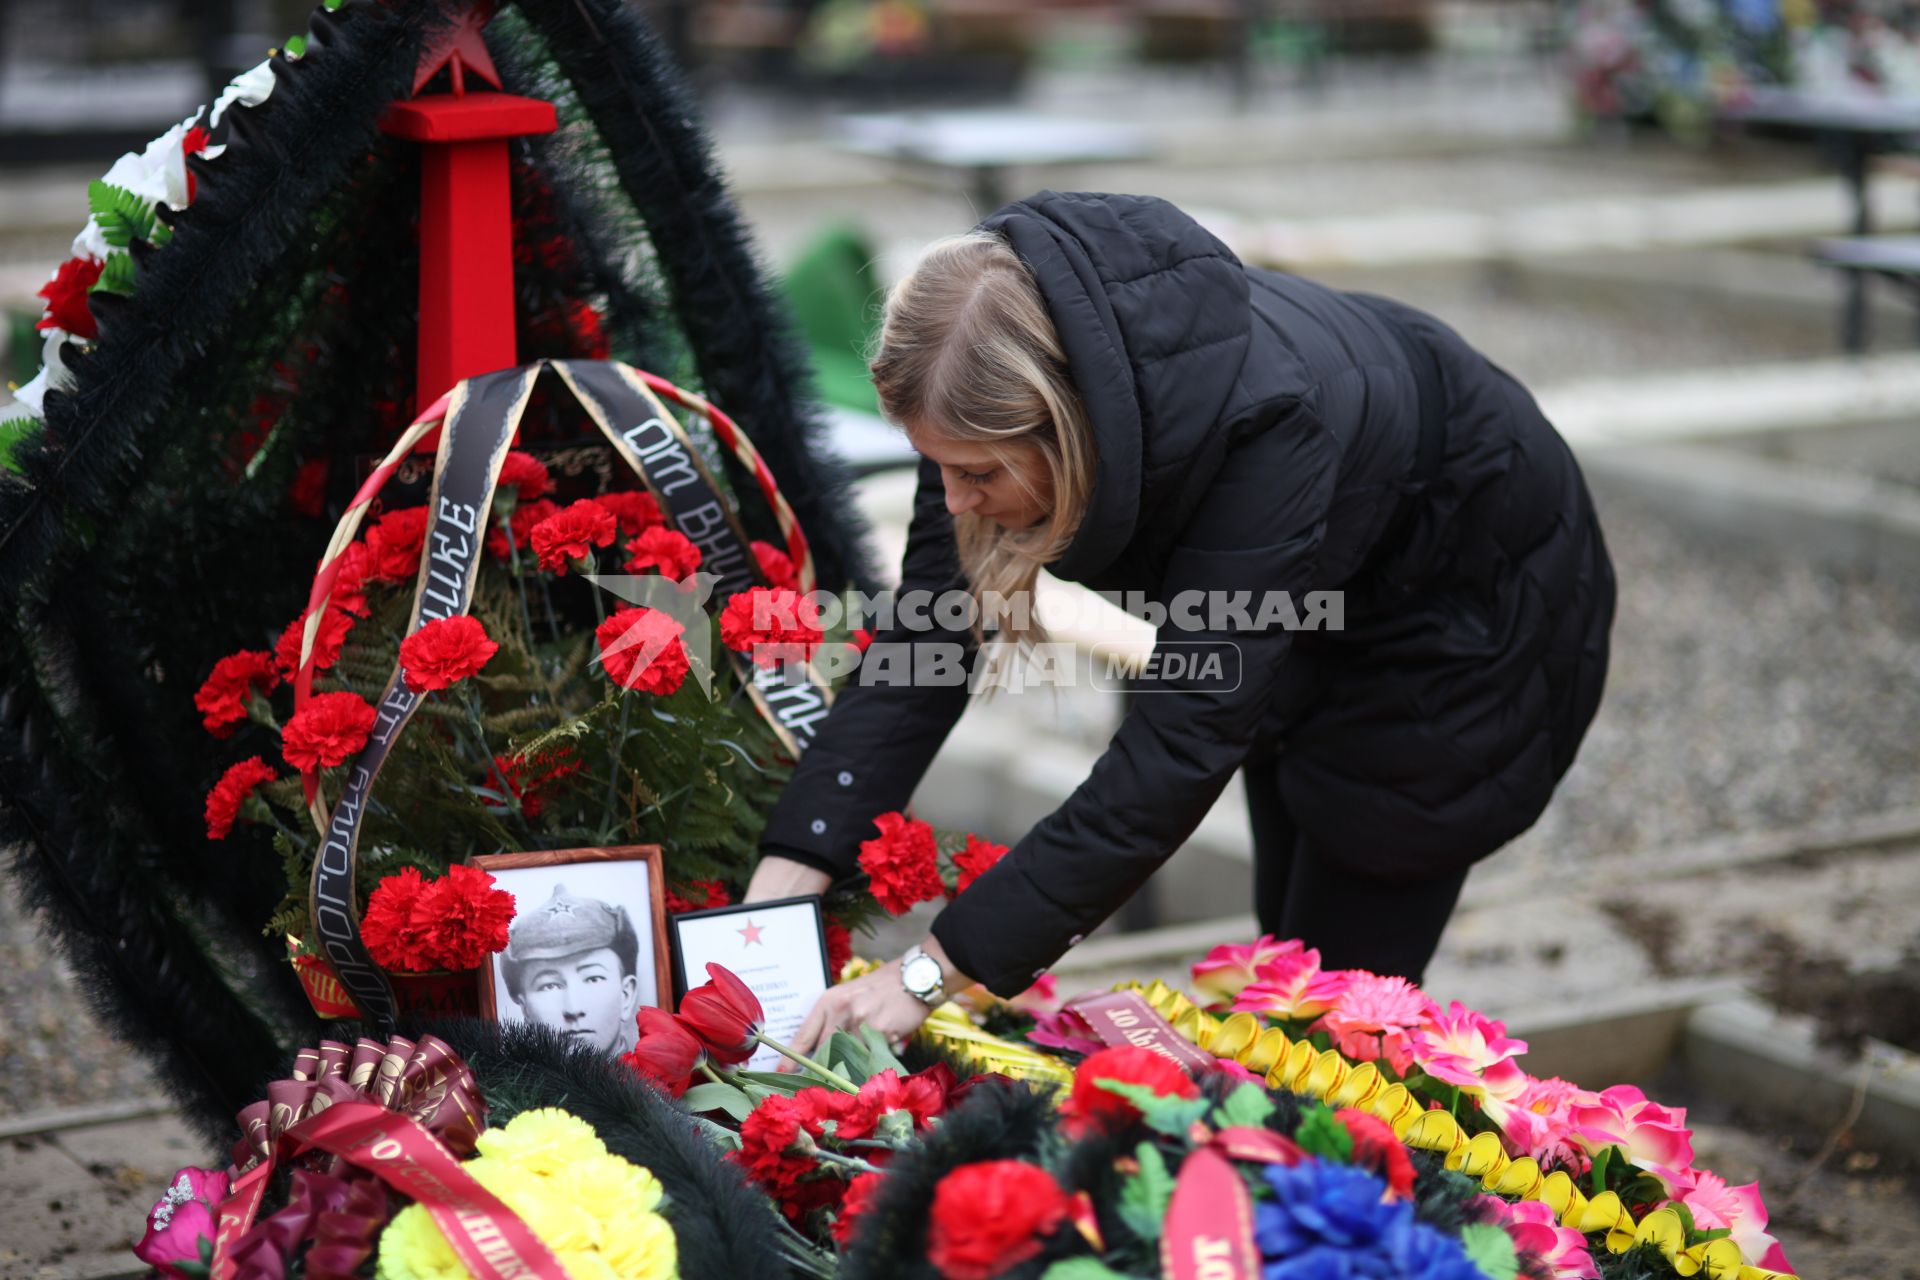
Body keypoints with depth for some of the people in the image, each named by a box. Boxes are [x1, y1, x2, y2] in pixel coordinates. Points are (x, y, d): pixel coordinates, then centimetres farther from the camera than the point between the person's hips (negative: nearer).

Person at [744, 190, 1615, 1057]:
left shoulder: (1268, 428, -46)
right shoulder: (1007, 384, -28)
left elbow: (1182, 742, -46)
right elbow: (927, 632, -24)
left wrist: (935, 972, -47)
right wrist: (784, 873, -34)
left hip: (1467, 598, -6)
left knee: (1344, 965, -1)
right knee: (1285, 933, 18)